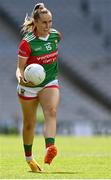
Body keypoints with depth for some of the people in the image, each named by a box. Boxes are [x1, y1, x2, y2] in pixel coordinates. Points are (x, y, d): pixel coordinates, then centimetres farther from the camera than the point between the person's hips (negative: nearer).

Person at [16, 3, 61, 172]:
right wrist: (20, 77, -39)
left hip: (50, 83, 2)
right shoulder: (27, 42, -19)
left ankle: (49, 148, -43)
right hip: (29, 86, -2)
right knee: (29, 124, 10)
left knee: (51, 112, -26)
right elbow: (20, 67, -18)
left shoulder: (55, 35, -4)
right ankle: (29, 157, 32)